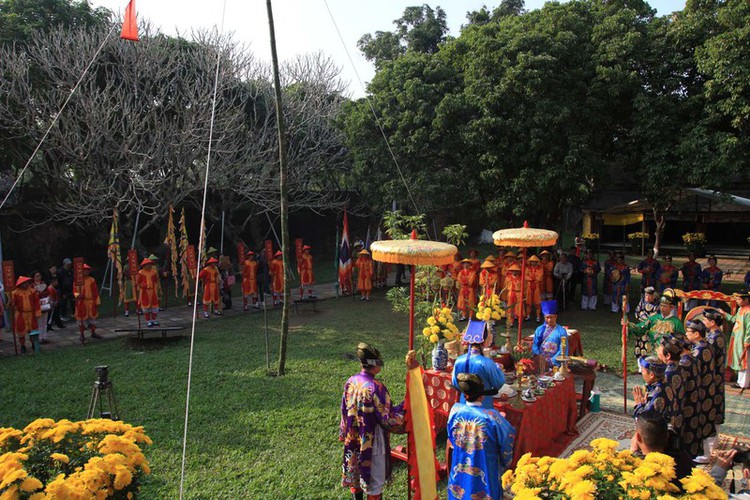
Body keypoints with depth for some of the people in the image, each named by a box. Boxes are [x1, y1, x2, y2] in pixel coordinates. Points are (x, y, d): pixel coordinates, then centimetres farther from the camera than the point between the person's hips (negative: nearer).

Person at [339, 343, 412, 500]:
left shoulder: (351, 381, -5)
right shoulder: (376, 387, -27)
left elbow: (345, 411, 5)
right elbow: (388, 419, -22)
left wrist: (345, 434, 17)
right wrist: (406, 404, -15)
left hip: (353, 439, 7)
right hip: (372, 441, -7)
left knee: (355, 472, 24)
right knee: (374, 480, 12)